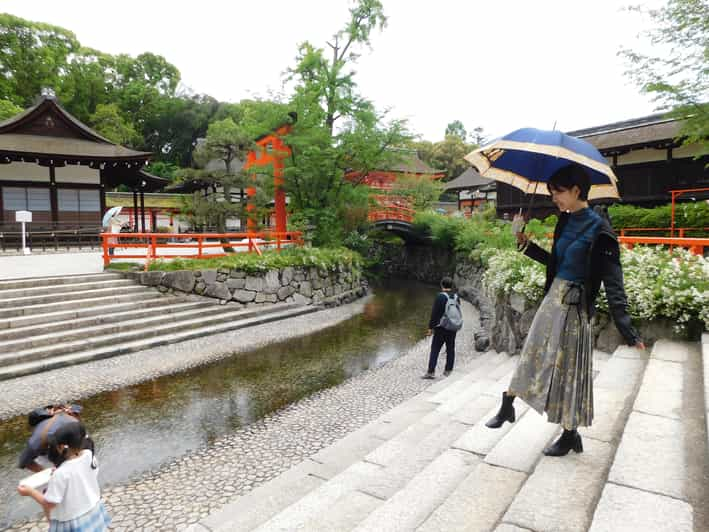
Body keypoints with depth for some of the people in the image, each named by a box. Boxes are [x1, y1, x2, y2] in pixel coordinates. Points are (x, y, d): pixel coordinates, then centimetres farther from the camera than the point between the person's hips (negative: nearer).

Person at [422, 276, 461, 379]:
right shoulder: (456, 297, 4)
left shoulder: (440, 297, -14)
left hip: (441, 328, -5)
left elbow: (434, 313, -15)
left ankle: (431, 372, -3)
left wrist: (430, 327, -8)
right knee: (450, 349, 12)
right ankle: (448, 371, 18)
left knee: (435, 349, -2)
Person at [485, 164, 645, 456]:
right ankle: (507, 407, 30)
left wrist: (627, 330, -23)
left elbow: (613, 282, -19)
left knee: (568, 368, 5)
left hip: (575, 306, -7)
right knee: (531, 355, 15)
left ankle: (570, 435, 23)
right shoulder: (565, 222, 5)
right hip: (553, 299, 7)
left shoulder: (598, 230, -17)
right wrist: (527, 246, 10)